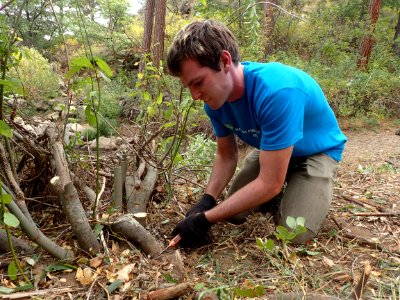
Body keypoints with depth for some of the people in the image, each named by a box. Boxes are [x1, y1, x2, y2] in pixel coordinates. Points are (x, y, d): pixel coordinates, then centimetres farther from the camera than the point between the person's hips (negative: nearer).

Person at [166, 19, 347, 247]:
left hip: (317, 151, -5)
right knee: (234, 213, -2)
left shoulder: (277, 91, -41)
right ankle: (285, 188, 23)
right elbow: (226, 155, -4)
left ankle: (315, 189, 11)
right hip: (271, 148, 6)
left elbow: (269, 183, -37)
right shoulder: (215, 96, -17)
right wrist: (206, 202, -21)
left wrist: (206, 219, -32)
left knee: (294, 234, -20)